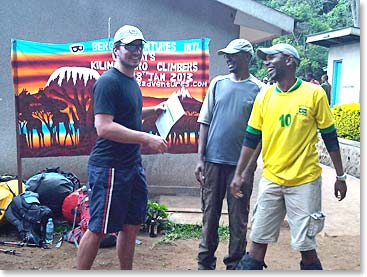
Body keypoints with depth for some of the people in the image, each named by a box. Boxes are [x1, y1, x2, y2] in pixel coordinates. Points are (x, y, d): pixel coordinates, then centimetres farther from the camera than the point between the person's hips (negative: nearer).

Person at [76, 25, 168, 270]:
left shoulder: (132, 81, 14)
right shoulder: (108, 82, -15)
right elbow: (104, 127, -25)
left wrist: (154, 110, 14)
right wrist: (147, 138, -25)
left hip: (133, 164, 9)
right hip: (110, 167, -9)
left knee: (132, 224, 17)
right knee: (98, 229, 0)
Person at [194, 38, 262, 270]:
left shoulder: (258, 89, 0)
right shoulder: (218, 83, 7)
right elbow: (205, 122, 7)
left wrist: (250, 166, -8)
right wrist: (200, 158, 1)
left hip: (241, 164, -2)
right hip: (213, 161, 2)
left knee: (238, 218, 7)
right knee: (210, 214, 9)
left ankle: (235, 264, 21)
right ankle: (205, 263, 22)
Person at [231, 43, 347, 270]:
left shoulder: (314, 93, -5)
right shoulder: (264, 97, 5)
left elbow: (330, 137, 0)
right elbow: (251, 138, 9)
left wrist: (341, 176, 3)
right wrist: (238, 174, 8)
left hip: (305, 181, -3)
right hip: (271, 180, 4)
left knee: (305, 245, 5)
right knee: (258, 240, 7)